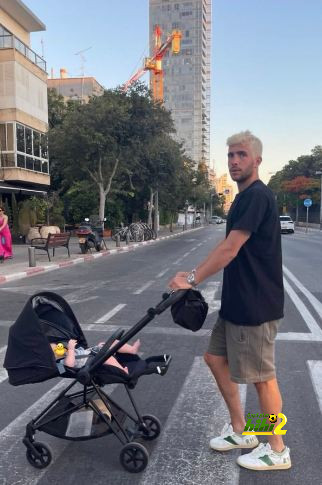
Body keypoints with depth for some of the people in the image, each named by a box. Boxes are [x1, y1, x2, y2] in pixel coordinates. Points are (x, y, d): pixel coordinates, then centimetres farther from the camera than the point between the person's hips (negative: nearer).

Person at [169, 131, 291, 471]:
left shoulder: (257, 196, -17)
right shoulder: (244, 198, 14)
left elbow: (229, 250, -23)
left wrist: (193, 280, -18)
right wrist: (195, 275, 14)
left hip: (256, 305, -10)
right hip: (237, 302, 10)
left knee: (261, 375, 3)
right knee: (216, 357, 16)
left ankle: (277, 450, 23)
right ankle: (240, 431, 31)